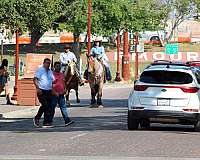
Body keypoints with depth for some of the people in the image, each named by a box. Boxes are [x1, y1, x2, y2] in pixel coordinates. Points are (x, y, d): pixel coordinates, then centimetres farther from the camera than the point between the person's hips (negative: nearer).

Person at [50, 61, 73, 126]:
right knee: (52, 108, 2)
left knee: (63, 107, -1)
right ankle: (50, 121, 11)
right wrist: (54, 92, -18)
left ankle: (67, 120, -7)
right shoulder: (52, 74, -6)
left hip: (61, 94, 6)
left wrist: (64, 90, 10)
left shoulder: (62, 74, 15)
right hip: (54, 94, -6)